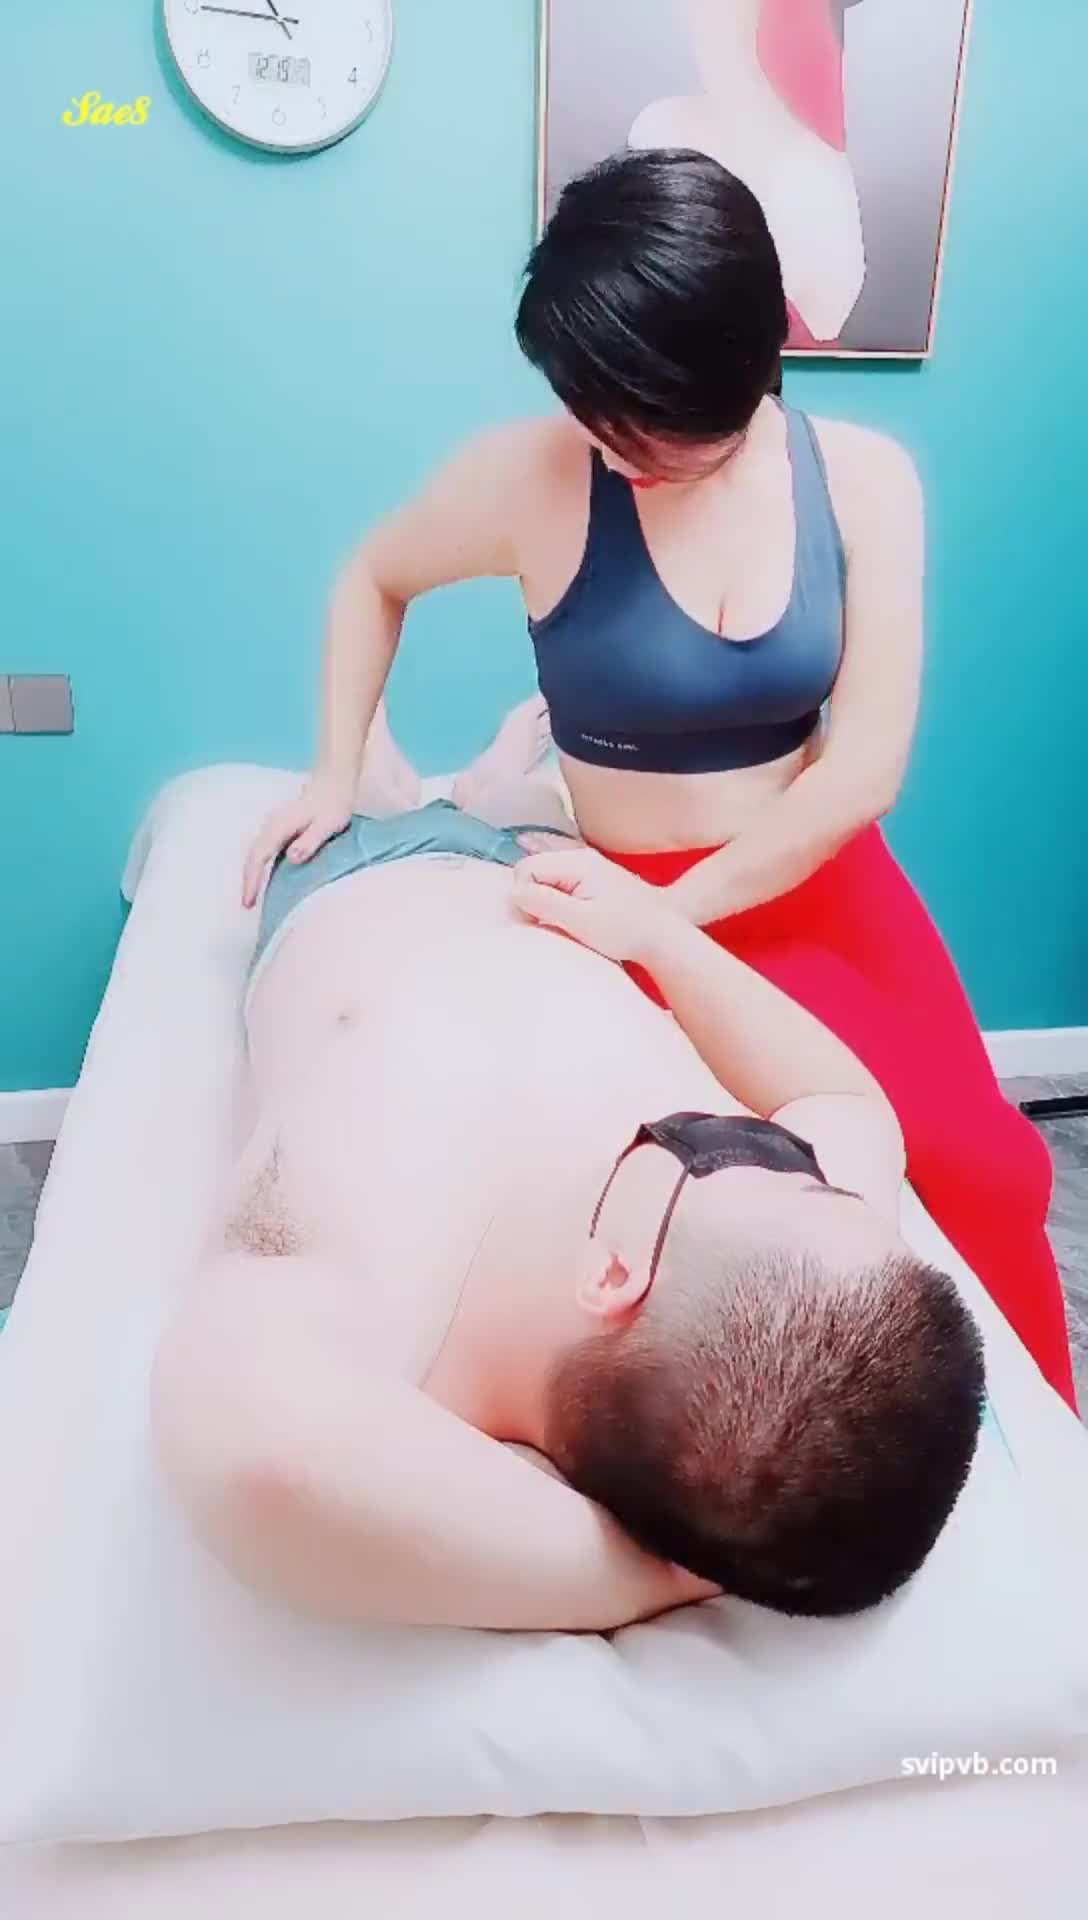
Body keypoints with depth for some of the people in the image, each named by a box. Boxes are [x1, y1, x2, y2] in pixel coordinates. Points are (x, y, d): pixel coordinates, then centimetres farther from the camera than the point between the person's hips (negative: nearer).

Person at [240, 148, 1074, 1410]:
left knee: (996, 1172, 0)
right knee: (935, 1162, -16)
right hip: (648, 909, -3)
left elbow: (864, 763, -10)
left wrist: (675, 909, -16)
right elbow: (374, 579, 7)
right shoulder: (533, 476, -14)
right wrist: (336, 774, 1)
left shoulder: (861, 479, -6)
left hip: (830, 883, 4)